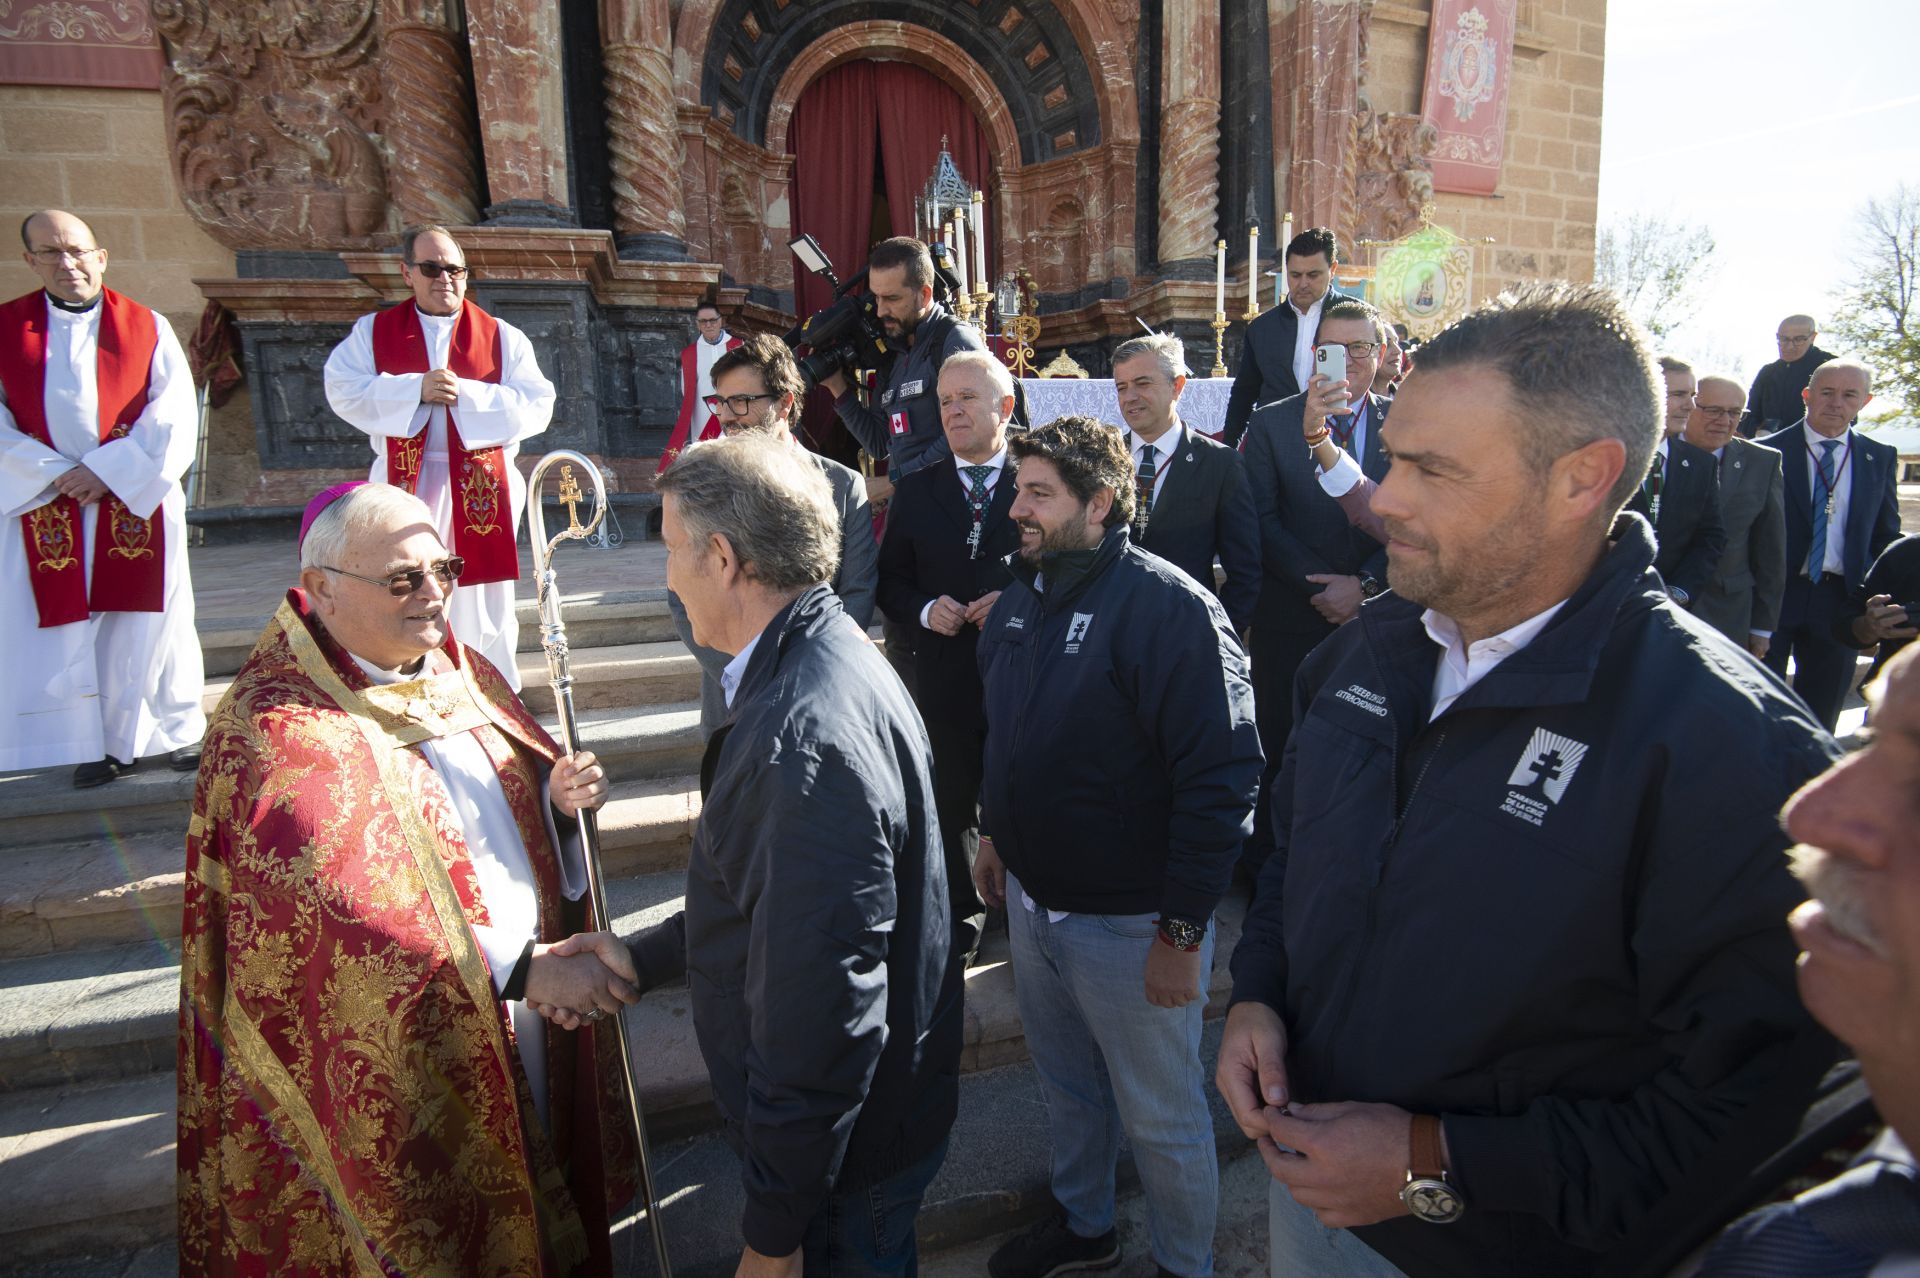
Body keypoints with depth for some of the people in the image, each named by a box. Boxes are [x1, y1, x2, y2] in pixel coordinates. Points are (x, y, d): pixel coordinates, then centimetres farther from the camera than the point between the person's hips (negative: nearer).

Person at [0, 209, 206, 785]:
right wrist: (55, 474, -12)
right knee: (66, 626, 5)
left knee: (148, 619, 5)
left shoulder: (146, 326, 2)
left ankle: (177, 729, 17)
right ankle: (97, 742, 16)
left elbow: (173, 417, -5)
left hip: (138, 501, -1)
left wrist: (108, 471, -13)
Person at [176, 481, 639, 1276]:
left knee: (533, 1200, 24)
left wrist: (559, 796, -13)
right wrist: (523, 968, -32)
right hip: (392, 1060, -6)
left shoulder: (458, 670, 2)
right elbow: (353, 914, -29)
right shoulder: (278, 729, -20)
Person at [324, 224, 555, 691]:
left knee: (482, 610, 5)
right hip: (404, 490, 1)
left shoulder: (503, 337, 7)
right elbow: (343, 390, -5)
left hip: (482, 493, 0)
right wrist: (416, 390, -18)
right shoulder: (373, 331, 9)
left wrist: (466, 394, -16)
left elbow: (538, 407, -5)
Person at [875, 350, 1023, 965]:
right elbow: (891, 583, 8)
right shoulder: (916, 491, 5)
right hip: (946, 679, 2)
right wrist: (925, 609, -12)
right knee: (952, 808, 15)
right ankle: (961, 915, 36)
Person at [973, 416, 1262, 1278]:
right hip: (1033, 900, 7)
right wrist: (995, 834, 18)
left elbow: (1222, 777, -23)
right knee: (1066, 1085, 26)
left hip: (1130, 920, -7)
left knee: (1160, 1117, 14)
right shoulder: (1021, 595, 3)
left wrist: (1182, 931, -21)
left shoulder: (1169, 609, -22)